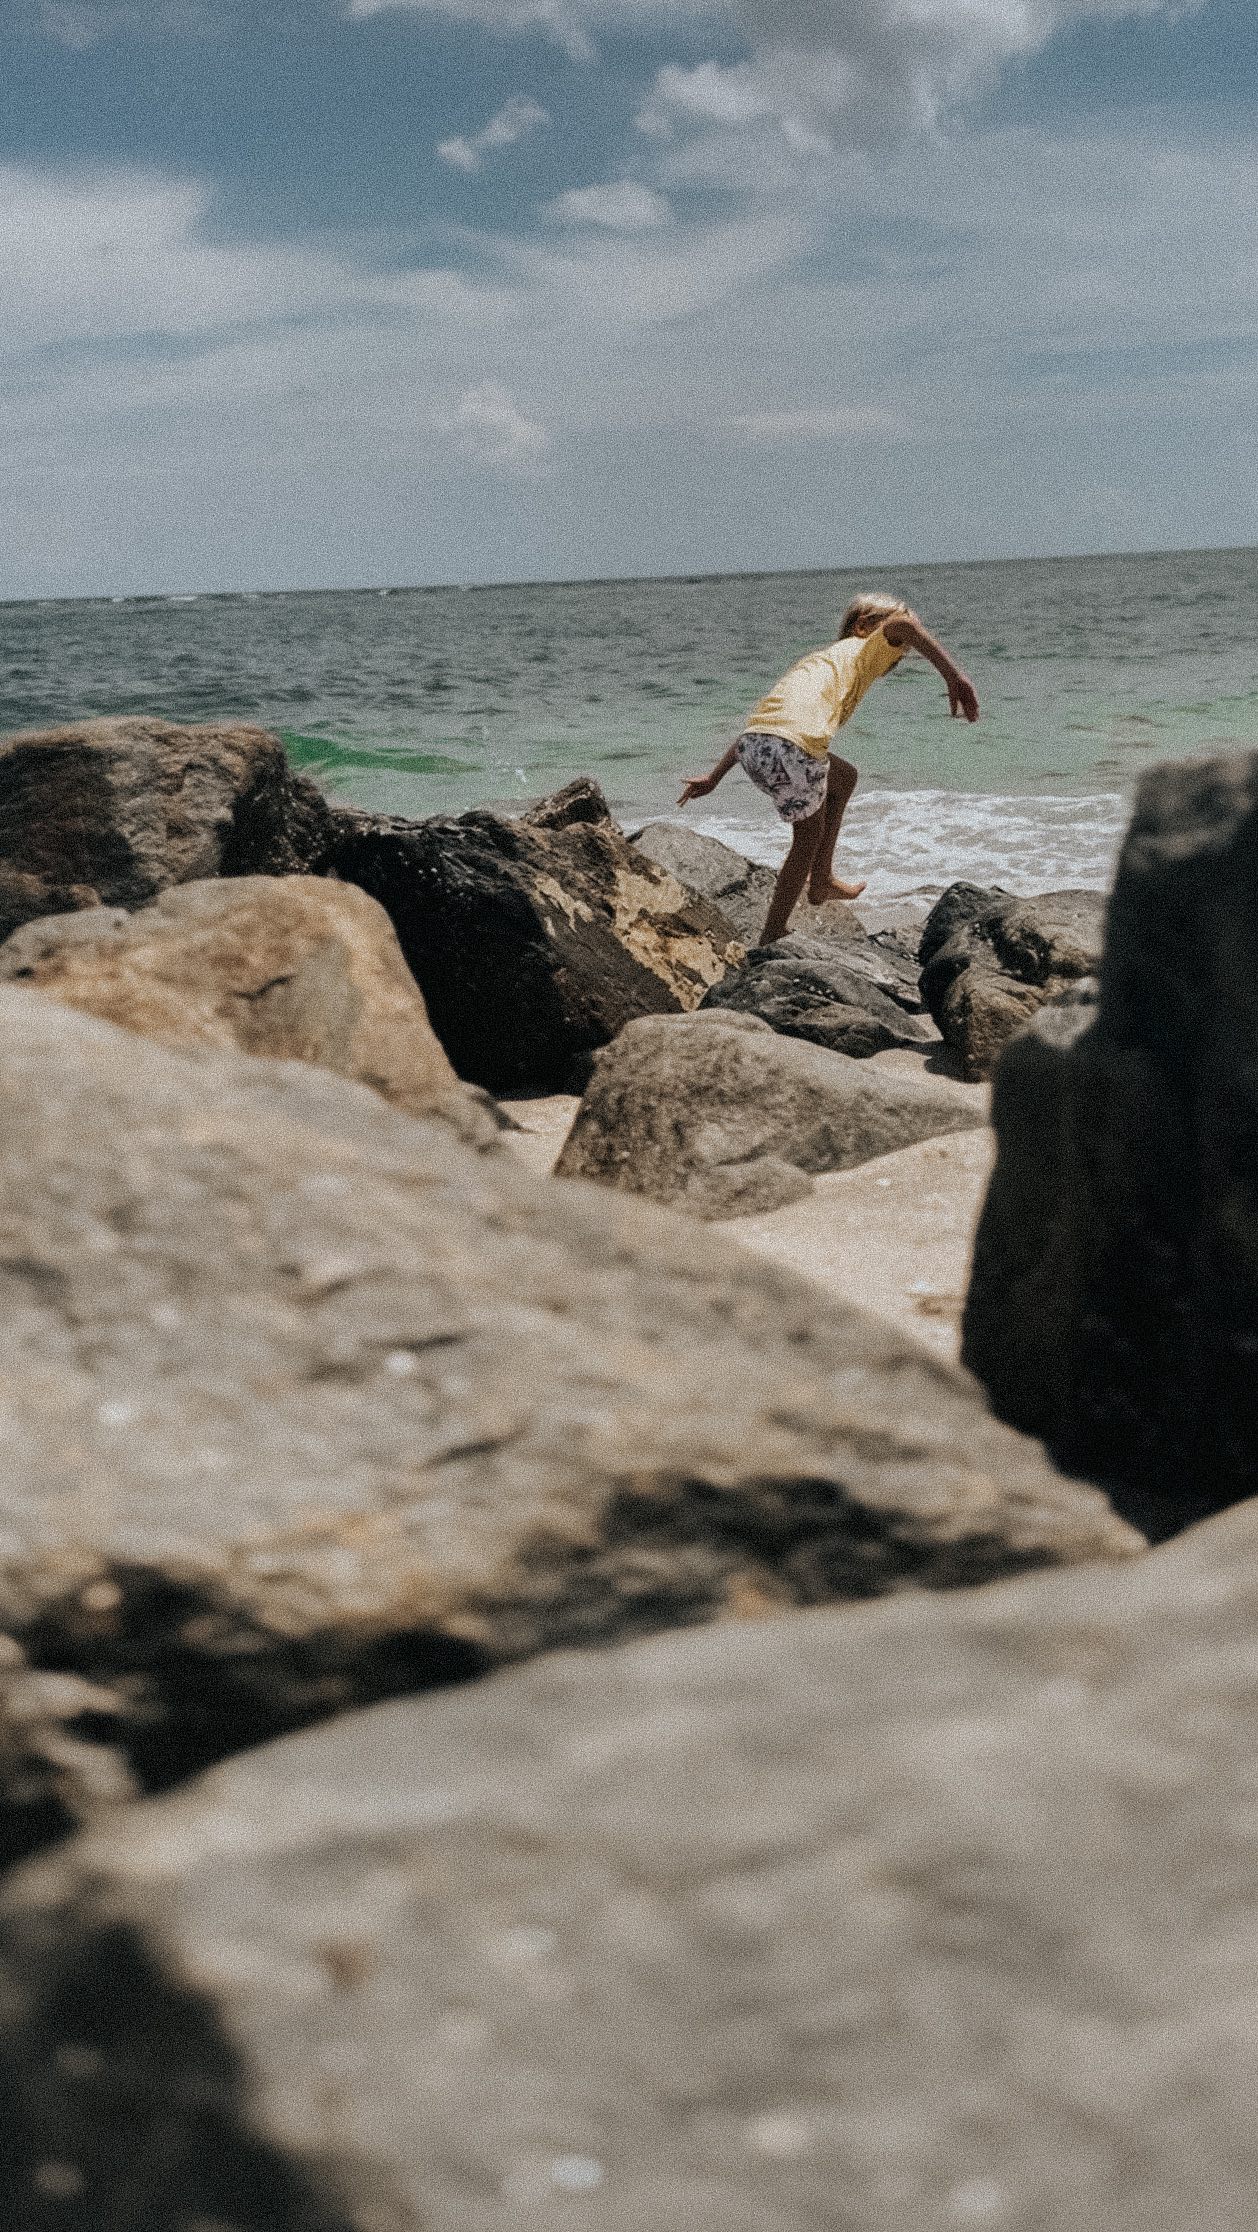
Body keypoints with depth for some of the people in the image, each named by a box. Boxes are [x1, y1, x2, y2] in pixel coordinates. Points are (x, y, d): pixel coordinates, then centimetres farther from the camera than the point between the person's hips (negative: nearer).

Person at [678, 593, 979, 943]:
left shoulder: (819, 661, 38)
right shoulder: (863, 651, 17)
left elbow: (761, 721, 37)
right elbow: (904, 624, -7)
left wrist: (713, 778, 38)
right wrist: (954, 675, -14)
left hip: (751, 745, 8)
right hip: (793, 747, -8)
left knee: (844, 777, 32)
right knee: (808, 838, 15)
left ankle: (822, 881, 33)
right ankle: (770, 941, 17)